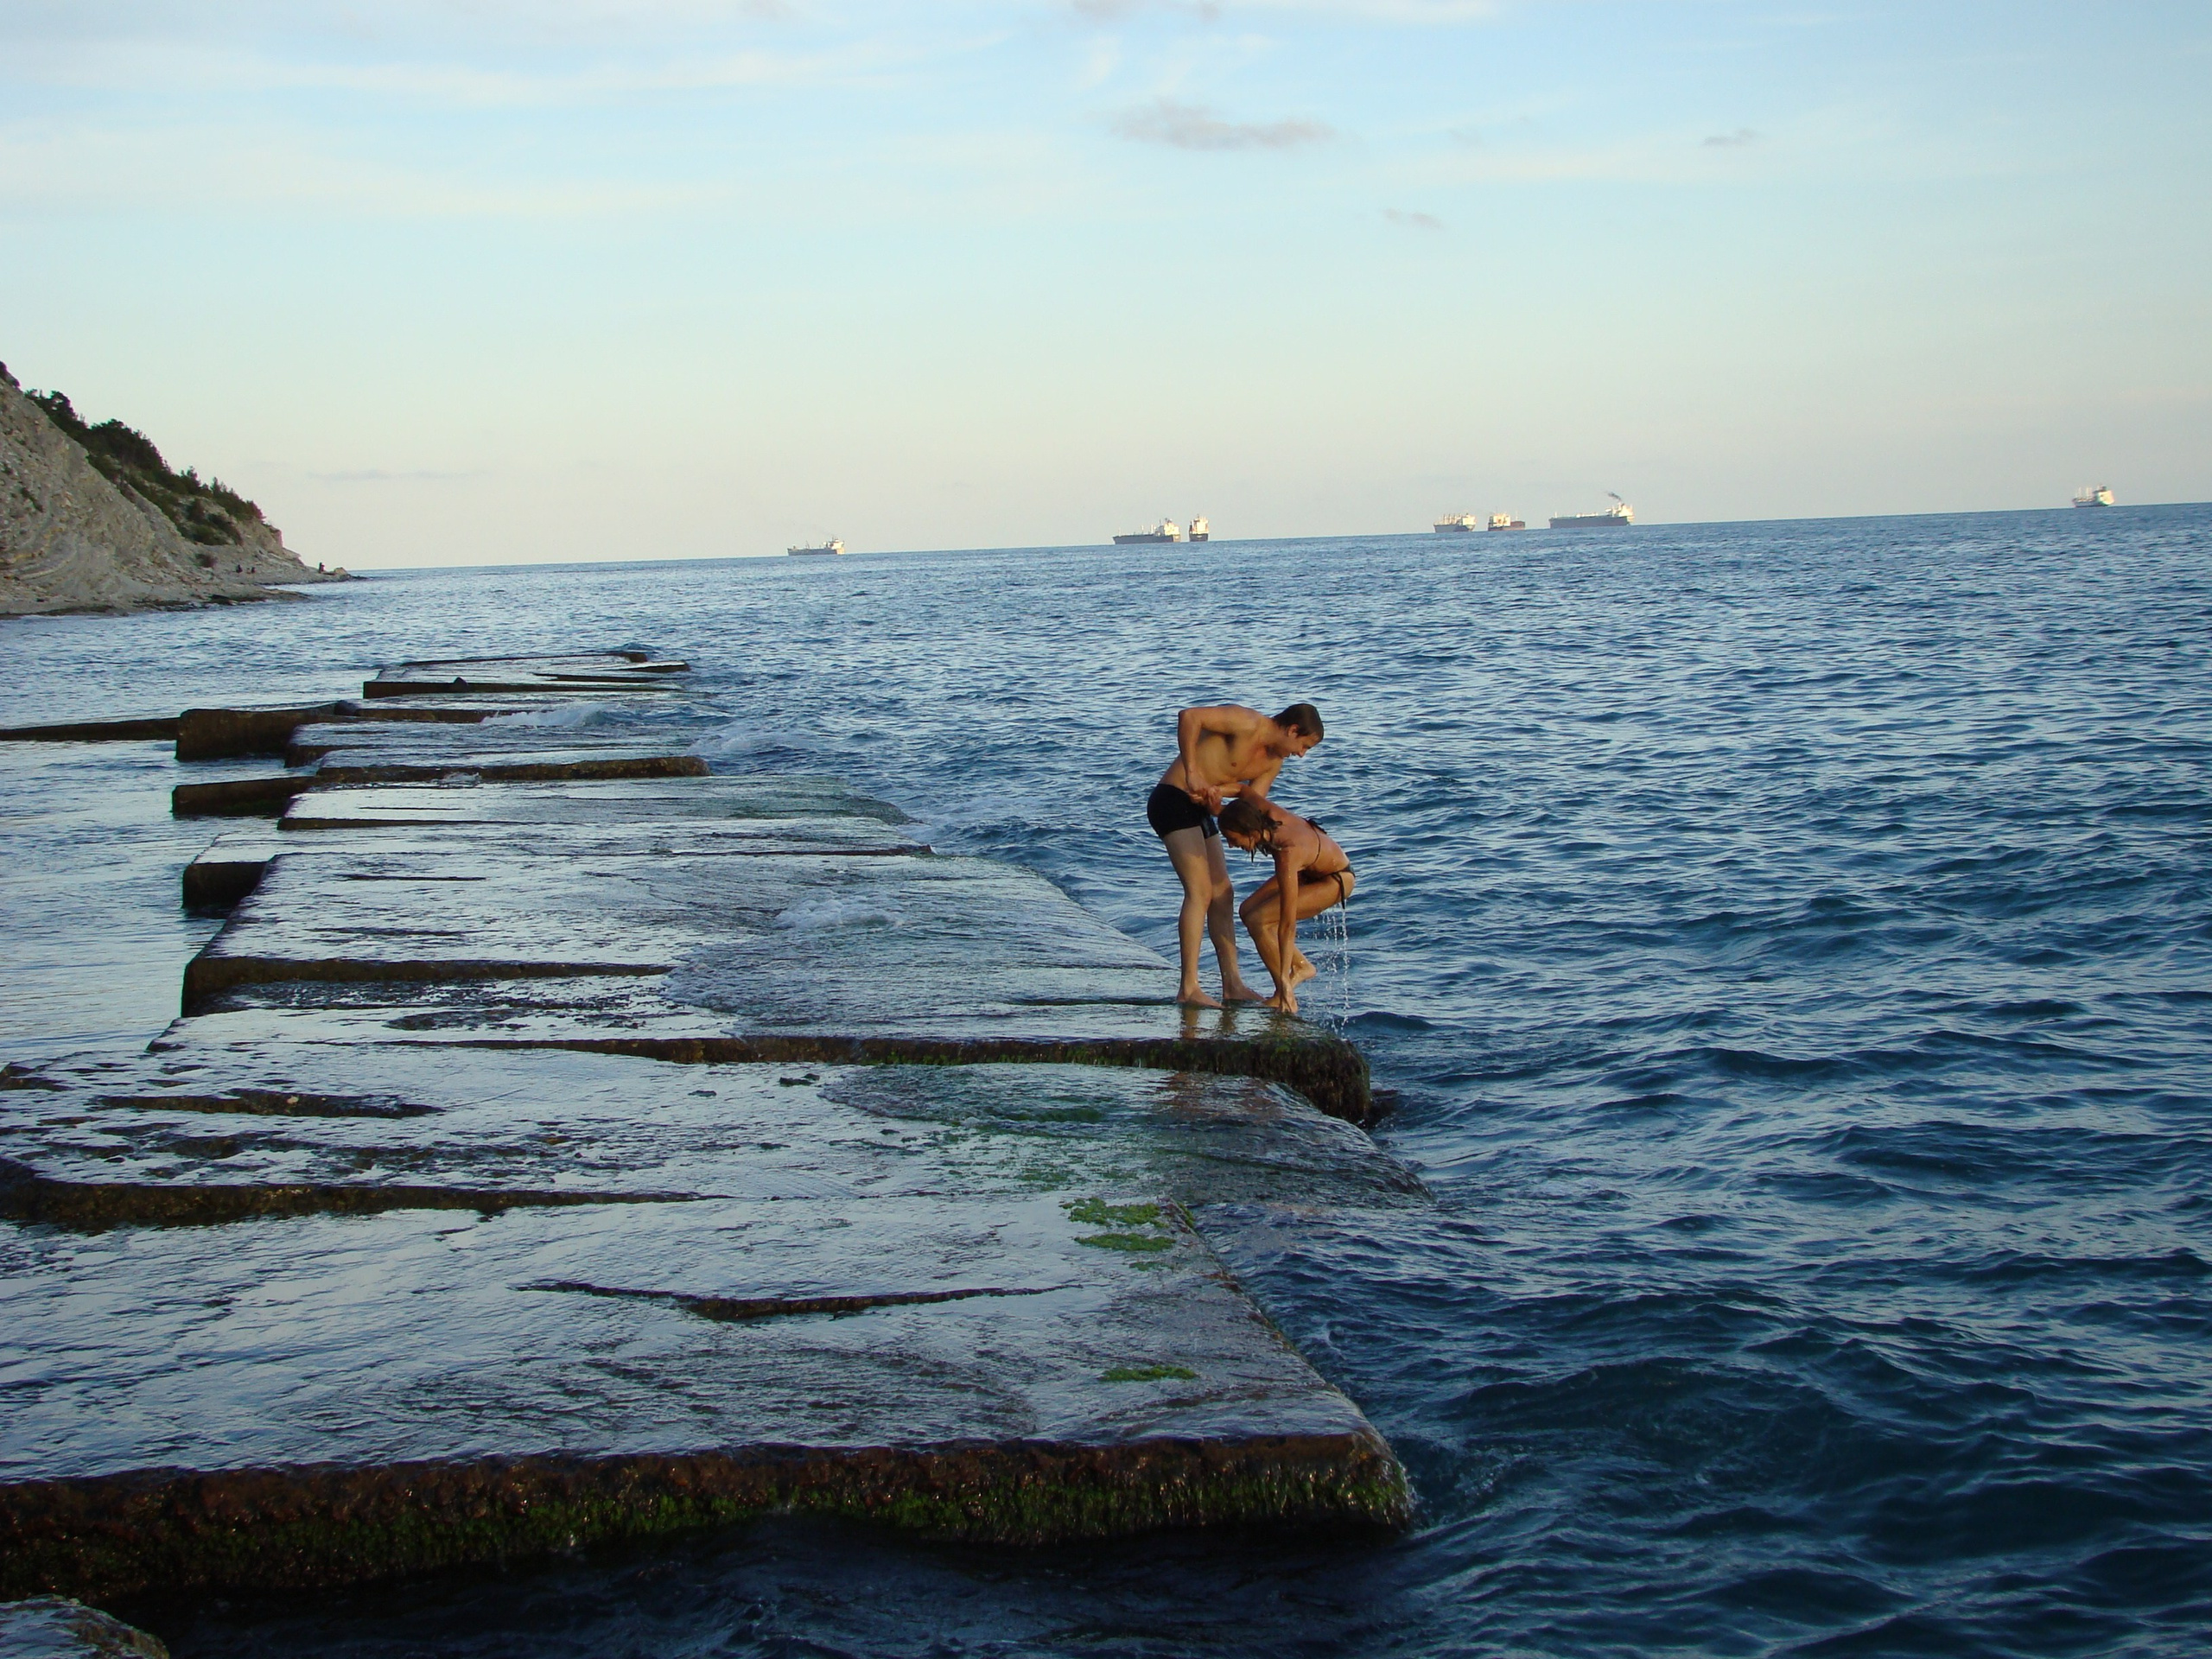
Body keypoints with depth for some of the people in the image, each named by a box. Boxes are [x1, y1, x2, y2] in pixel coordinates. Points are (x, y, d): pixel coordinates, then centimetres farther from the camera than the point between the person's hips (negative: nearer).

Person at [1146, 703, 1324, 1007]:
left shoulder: (1274, 761, 10)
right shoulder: (1247, 723, -18)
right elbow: (1189, 717, -28)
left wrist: (1217, 788, -22)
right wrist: (1193, 774, -28)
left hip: (1200, 809, 10)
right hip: (1173, 799, -10)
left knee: (1222, 894, 11)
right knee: (1200, 892, -16)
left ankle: (1232, 984, 16)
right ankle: (1188, 988, -17)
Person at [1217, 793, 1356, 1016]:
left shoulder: (1287, 856, -40)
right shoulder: (1267, 811, -24)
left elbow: (1288, 924, -38)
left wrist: (1285, 980, -35)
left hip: (1337, 880, -8)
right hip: (1310, 869, 8)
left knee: (1257, 920, -20)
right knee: (1248, 909, -1)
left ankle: (1285, 996, -7)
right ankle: (1302, 966, 12)